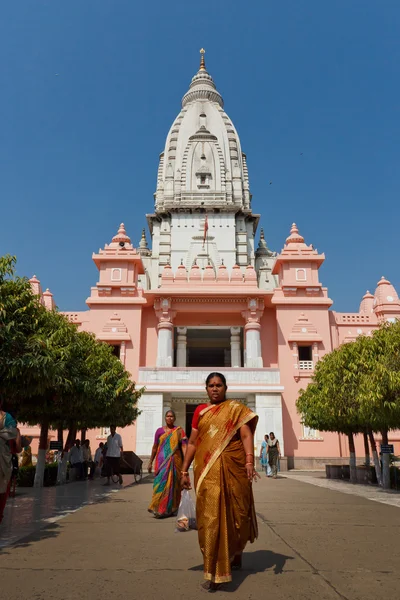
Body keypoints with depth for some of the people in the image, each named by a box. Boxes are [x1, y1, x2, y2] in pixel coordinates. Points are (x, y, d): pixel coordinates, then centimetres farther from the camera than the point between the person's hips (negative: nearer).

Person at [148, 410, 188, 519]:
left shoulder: (179, 431, 3)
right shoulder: (159, 431, 8)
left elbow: (184, 446, -6)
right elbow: (155, 447, 12)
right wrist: (150, 462, 12)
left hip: (175, 461, 0)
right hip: (162, 461, 1)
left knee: (173, 483, 4)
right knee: (161, 482, -8)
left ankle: (171, 509, 19)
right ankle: (159, 509, -1)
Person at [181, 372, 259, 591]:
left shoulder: (237, 409, 2)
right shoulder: (200, 411, 10)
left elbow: (246, 435, -8)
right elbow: (192, 442, 11)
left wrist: (249, 461, -23)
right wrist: (184, 470, 7)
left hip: (232, 468, -1)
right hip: (207, 470, 2)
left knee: (234, 512, 11)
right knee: (211, 515, -1)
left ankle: (235, 554, 38)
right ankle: (215, 570, 9)